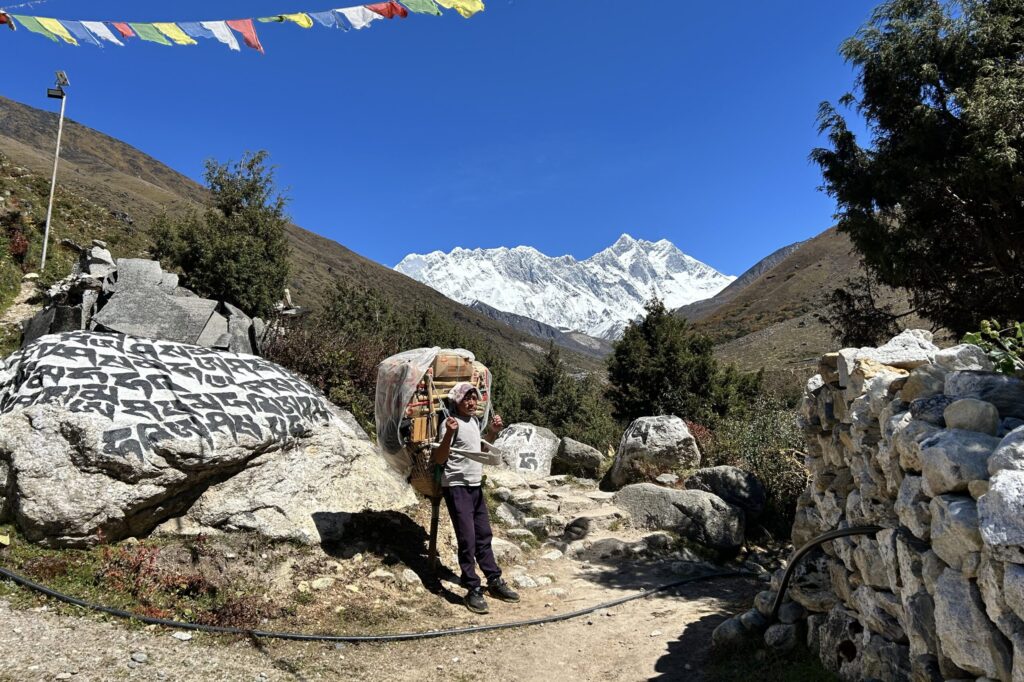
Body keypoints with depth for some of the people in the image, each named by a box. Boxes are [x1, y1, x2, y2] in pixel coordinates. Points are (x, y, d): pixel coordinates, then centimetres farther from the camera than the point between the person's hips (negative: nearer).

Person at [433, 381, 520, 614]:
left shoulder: (474, 421, 10)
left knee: (483, 535, 16)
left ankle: (495, 581, 26)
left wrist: (492, 431, 10)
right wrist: (449, 433, -35)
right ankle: (473, 590, 3)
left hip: (475, 486, 8)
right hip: (457, 487, -8)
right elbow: (439, 459, -20)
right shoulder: (451, 423, -14)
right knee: (467, 540, -6)